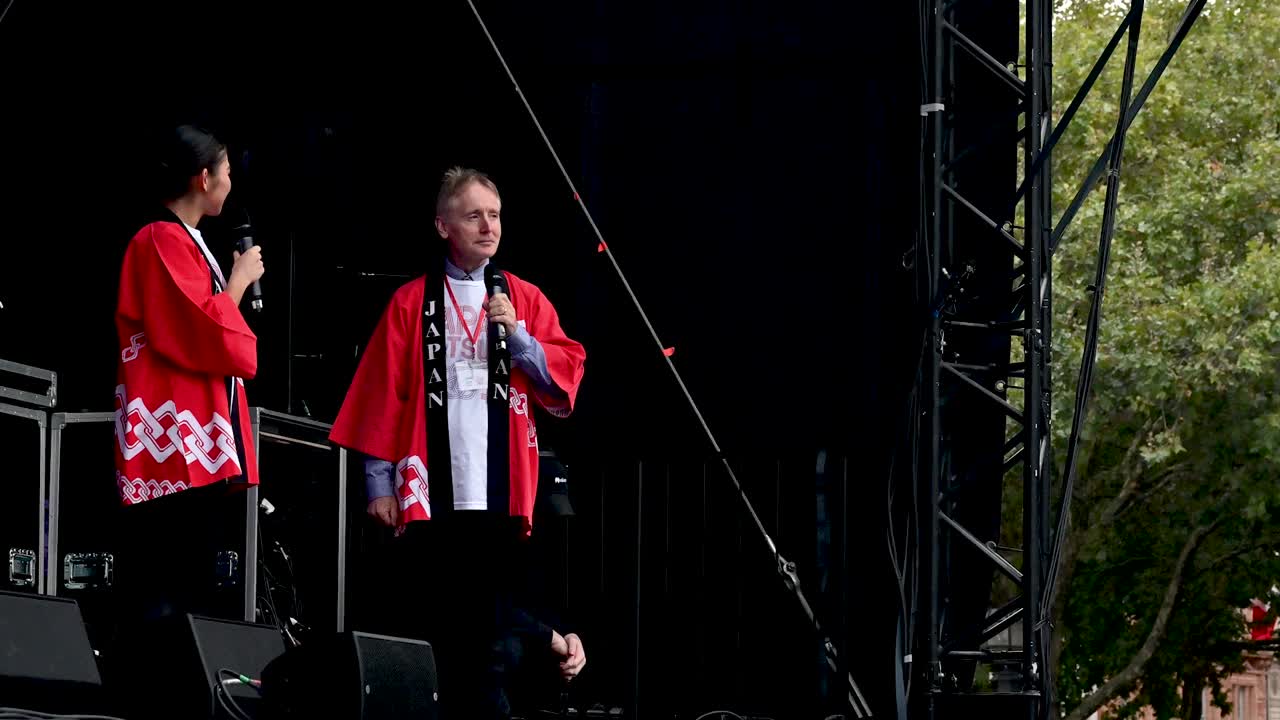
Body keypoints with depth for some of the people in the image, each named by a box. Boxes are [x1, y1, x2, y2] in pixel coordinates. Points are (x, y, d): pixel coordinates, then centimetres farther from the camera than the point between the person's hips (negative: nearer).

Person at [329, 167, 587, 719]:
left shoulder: (525, 300, 11)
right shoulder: (411, 303, 5)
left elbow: (566, 381, 3)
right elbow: (383, 396, 2)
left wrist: (517, 335, -10)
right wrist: (379, 483, -4)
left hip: (498, 493, 1)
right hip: (429, 493, -1)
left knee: (490, 625, 2)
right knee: (426, 631, 1)